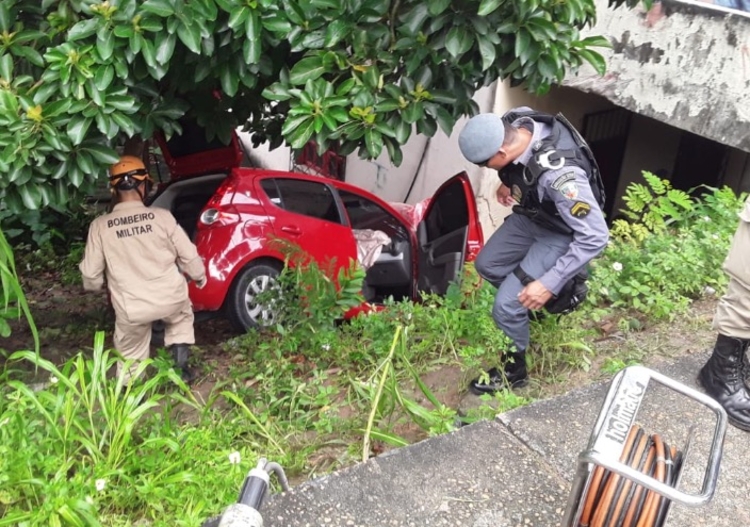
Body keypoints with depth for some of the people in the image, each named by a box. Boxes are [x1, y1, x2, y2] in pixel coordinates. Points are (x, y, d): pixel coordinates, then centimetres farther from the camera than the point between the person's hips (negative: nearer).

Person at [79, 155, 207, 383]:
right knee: (182, 316, 33)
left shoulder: (100, 226, -8)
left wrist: (93, 286, 24)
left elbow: (91, 273, 0)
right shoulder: (162, 217, -8)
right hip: (171, 298, 1)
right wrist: (200, 277, 20)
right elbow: (189, 256, 0)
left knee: (130, 356, 21)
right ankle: (181, 364, 26)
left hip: (131, 309, -1)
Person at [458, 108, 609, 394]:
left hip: (560, 234, -8)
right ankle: (530, 304, 39)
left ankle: (513, 370, 16)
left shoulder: (559, 174, -43)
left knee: (506, 305, -10)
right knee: (487, 265, 18)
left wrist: (549, 284, -34)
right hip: (531, 215, 8)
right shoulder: (515, 122, -22)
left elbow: (595, 237, -37)